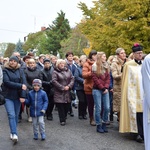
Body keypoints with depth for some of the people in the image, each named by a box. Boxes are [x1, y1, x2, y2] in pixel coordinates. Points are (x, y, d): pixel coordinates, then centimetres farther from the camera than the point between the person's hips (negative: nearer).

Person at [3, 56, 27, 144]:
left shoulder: (20, 71, 6)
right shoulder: (5, 70, 0)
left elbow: (24, 83, -3)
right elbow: (7, 82, -13)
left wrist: (23, 96, -13)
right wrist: (20, 86, -16)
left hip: (18, 96, 2)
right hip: (8, 96, -2)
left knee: (16, 115, 9)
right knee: (11, 115, -12)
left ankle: (13, 132, 23)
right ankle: (14, 134, -14)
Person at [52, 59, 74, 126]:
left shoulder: (68, 71, 12)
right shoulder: (55, 72, -3)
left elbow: (72, 79, 8)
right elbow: (54, 81, -12)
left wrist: (69, 86, -8)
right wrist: (62, 87, -14)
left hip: (67, 92, 4)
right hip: (59, 92, -4)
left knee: (67, 105, 3)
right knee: (60, 106, -3)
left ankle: (64, 117, 22)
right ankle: (62, 120, 5)